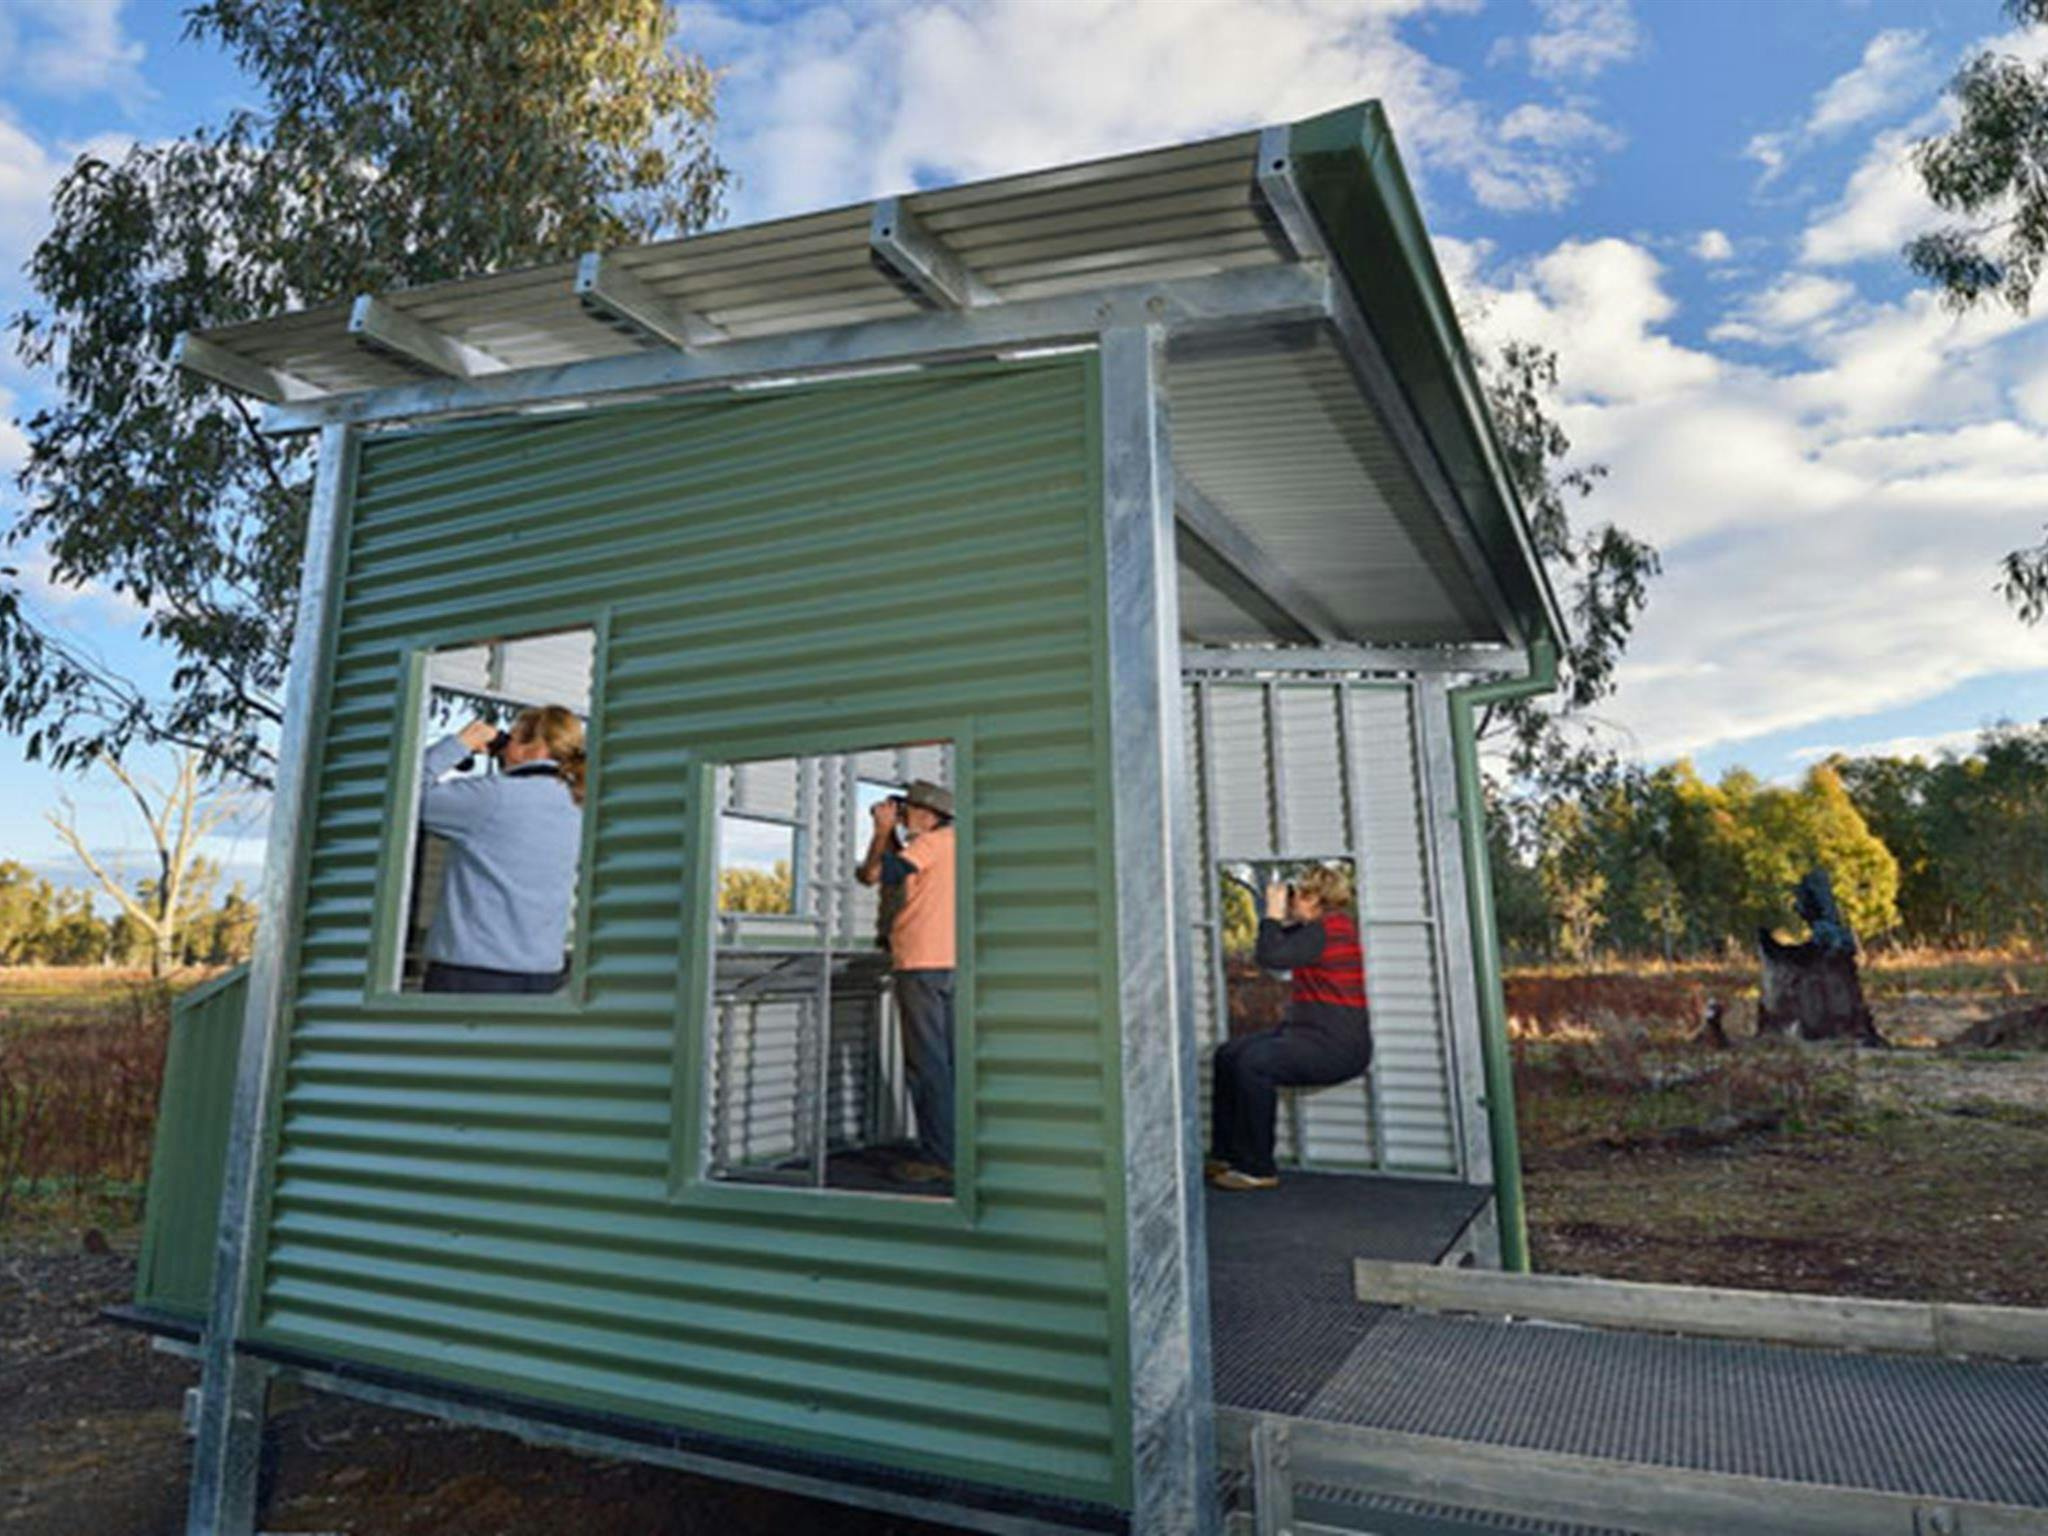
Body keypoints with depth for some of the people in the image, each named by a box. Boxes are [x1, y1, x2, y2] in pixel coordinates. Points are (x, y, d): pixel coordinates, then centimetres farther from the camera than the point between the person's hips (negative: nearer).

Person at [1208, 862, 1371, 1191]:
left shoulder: (1328, 929, -16)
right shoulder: (1322, 926, 15)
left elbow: (1270, 956, -23)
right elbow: (1275, 952, 27)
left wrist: (1273, 914, -9)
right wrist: (1282, 918, 14)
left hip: (1337, 1046, -11)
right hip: (1308, 1032, 11)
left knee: (1253, 1063, -27)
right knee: (1228, 1054, 6)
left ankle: (1258, 1170, -14)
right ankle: (1224, 1155, 12)